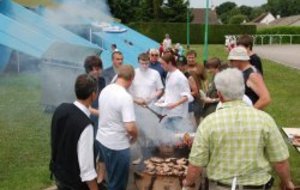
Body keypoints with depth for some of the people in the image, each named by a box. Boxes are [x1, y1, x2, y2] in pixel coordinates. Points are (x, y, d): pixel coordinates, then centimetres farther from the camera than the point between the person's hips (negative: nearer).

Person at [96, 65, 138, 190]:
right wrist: (135, 136, -7)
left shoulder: (105, 90, 0)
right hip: (117, 145, -8)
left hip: (101, 139, 8)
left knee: (112, 178, 25)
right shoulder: (126, 97, -24)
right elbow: (130, 127, -29)